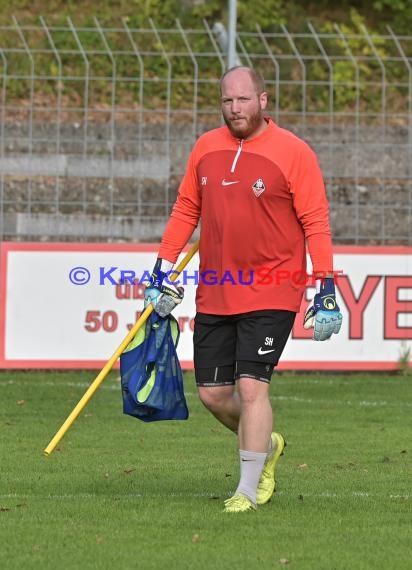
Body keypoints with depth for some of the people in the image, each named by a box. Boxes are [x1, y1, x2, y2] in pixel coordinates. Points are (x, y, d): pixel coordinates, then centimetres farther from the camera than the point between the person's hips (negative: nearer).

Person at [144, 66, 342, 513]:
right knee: (212, 393, 7)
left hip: (271, 294, -5)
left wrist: (325, 290, -12)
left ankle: (248, 489, -1)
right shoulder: (206, 147, 7)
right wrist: (163, 270, 11)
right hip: (214, 293, 5)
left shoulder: (294, 152, -7)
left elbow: (316, 223, -7)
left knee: (251, 387, -13)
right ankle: (266, 444, 35)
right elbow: (186, 209, 16)